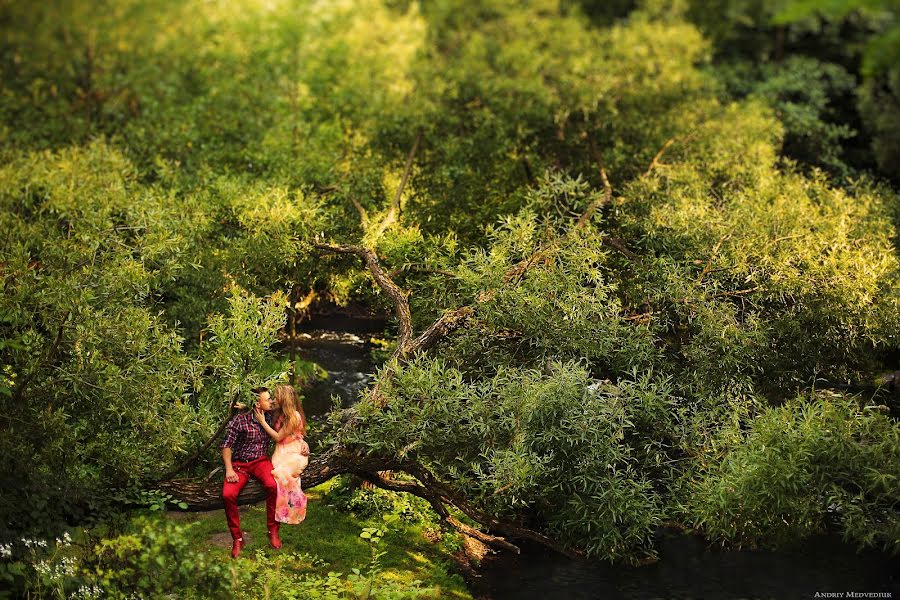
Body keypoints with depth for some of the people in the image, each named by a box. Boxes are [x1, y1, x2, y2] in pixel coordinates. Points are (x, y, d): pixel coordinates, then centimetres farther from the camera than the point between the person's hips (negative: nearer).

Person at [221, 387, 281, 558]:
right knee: (228, 494, -29)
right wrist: (229, 469, -15)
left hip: (261, 461, 2)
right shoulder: (240, 420, -5)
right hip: (240, 464, -2)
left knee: (272, 485, -33)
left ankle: (273, 531, -17)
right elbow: (226, 445, -4)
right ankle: (237, 538, -11)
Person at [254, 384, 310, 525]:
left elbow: (278, 437, -13)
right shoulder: (281, 413, 9)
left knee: (281, 473, -29)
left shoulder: (294, 416, -15)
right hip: (283, 452, 7)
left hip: (294, 452, -7)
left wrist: (262, 422, -10)